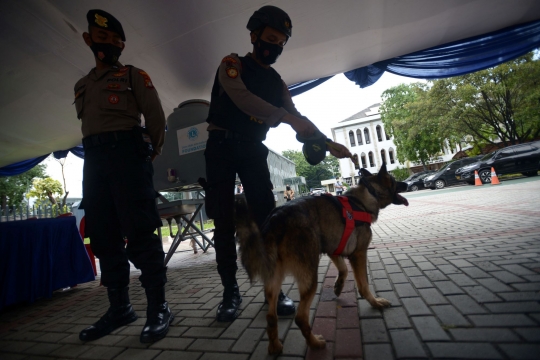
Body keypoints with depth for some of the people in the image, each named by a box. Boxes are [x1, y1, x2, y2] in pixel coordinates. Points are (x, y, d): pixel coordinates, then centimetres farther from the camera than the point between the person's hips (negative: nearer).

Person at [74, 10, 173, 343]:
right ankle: (120, 307, 17)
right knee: (103, 233, 5)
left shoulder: (133, 75, 9)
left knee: (139, 230, -11)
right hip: (93, 157, 7)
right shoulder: (82, 85, 26)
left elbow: (156, 115, 1)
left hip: (127, 151, -6)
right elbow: (88, 122, 25)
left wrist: (151, 152, 3)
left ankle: (159, 307, -3)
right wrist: (98, 151, 12)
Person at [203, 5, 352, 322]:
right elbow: (241, 98, -24)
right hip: (222, 147, -3)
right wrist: (287, 117, -34)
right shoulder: (233, 64, -2)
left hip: (253, 150, 4)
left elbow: (297, 118, 4)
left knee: (267, 218, -5)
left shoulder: (277, 82, 13)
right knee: (224, 222, -3)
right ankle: (231, 292, 9)